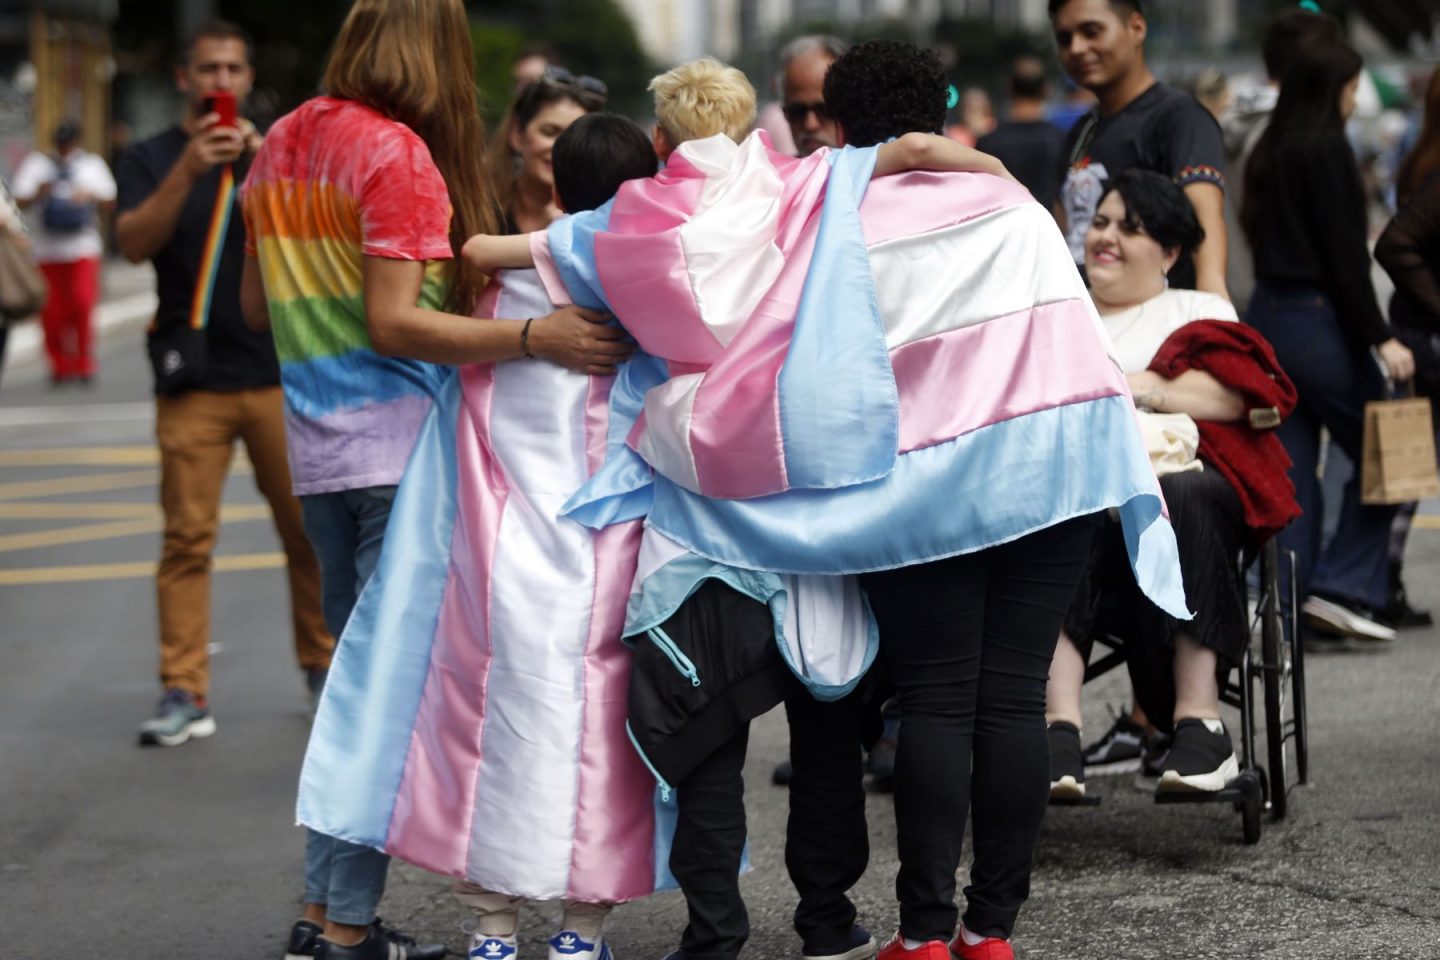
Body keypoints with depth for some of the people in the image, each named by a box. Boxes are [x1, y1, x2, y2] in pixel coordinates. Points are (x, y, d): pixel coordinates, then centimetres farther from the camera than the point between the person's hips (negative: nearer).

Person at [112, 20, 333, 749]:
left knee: (310, 531, 3)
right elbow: (134, 243, -10)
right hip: (193, 381, -1)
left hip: (280, 375, 2)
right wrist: (188, 170, -21)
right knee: (187, 539, -5)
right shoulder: (151, 160, 8)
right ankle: (184, 694, -4)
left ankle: (323, 668, 16)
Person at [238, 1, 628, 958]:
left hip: (316, 449, 8)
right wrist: (532, 337, -24)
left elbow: (257, 306, 21)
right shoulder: (399, 154, -11)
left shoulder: (280, 148, 13)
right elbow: (392, 324, -18)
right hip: (399, 445, -8)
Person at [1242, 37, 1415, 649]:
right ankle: (1342, 588, -4)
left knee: (1291, 470, 8)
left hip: (1266, 315, 8)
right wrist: (1381, 338, -14)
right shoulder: (1326, 149, -11)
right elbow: (1344, 254, -15)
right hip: (1318, 321, -8)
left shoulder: (1270, 151, 13)